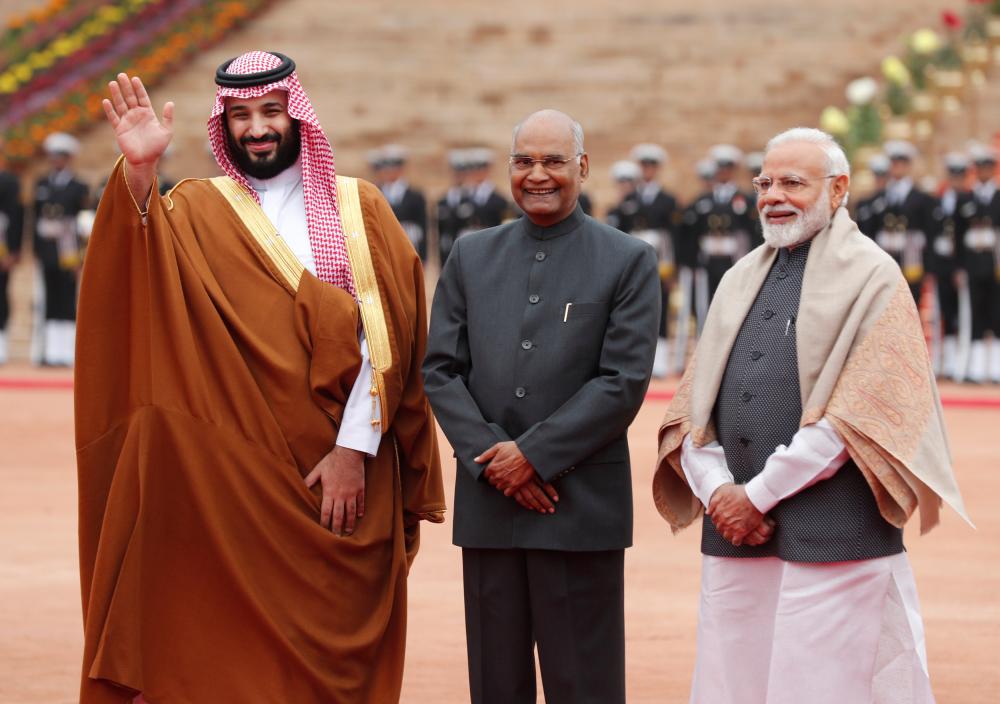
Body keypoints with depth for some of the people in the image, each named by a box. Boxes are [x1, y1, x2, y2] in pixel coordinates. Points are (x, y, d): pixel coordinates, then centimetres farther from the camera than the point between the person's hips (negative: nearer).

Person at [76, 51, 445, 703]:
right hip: (233, 477, 0)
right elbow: (143, 257, -15)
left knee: (333, 649, 2)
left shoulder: (360, 209, 7)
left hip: (345, 477, 0)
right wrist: (140, 170, -33)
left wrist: (354, 449, -11)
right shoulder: (196, 210, 8)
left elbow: (382, 333, -2)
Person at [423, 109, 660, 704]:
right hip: (488, 505, 4)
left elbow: (624, 382, -7)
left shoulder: (629, 262, 1)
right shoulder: (472, 256, 12)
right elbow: (440, 370, 6)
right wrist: (490, 457, -8)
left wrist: (533, 453, -12)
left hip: (582, 509, -3)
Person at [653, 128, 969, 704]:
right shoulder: (742, 281, 17)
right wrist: (717, 492, -5)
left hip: (831, 541, -6)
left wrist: (757, 495, -13)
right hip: (735, 535, 6)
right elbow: (693, 404, 14)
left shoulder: (872, 279, -3)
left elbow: (858, 413, -13)